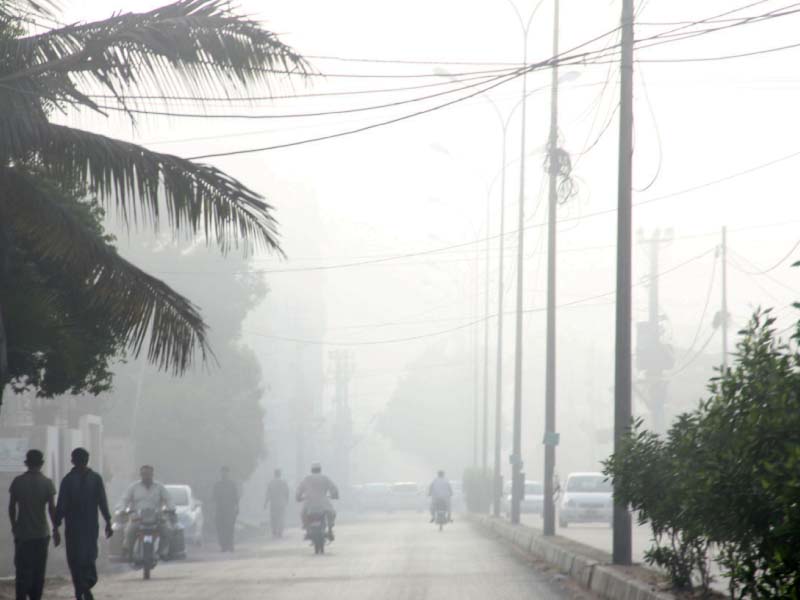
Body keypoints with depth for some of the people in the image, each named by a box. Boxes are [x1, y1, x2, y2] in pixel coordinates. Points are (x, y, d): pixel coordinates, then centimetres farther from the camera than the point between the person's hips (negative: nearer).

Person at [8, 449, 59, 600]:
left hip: (22, 533, 0)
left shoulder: (18, 481, -3)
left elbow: (12, 507, 2)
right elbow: (52, 508, -8)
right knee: (39, 570, 10)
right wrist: (56, 530, 1)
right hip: (41, 533, 0)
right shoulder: (47, 483, -6)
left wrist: (14, 525, 17)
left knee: (23, 570, 2)